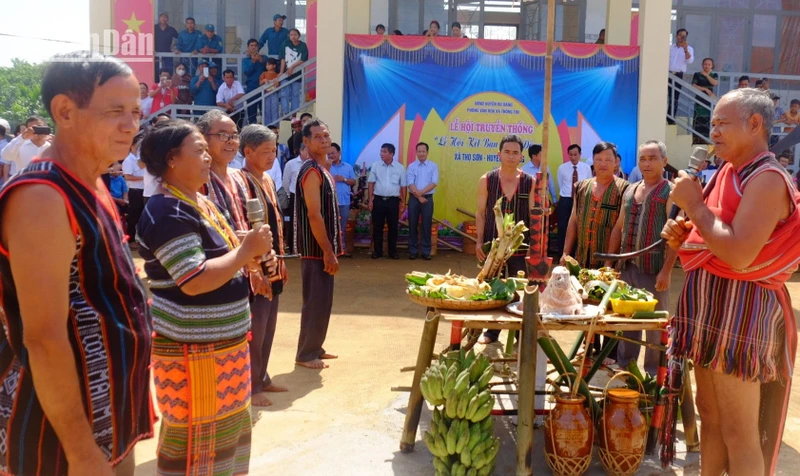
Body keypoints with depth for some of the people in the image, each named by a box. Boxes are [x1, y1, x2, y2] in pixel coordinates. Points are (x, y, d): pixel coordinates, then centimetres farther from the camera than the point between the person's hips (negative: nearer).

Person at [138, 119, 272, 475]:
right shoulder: (167, 212, -20)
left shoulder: (199, 201, 11)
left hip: (221, 341, 10)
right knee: (196, 441, 3)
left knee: (228, 429, 22)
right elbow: (194, 282, -27)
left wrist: (246, 258, 3)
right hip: (192, 348, -10)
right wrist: (246, 251, -20)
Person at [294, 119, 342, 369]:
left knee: (322, 300, 16)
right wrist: (328, 251, -21)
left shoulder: (322, 169, 14)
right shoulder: (312, 171, -17)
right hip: (316, 249, -10)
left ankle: (315, 348, 26)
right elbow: (314, 215, -22)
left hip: (323, 246, 10)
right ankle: (306, 354, 8)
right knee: (316, 301, -3)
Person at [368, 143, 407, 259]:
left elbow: (403, 186, 5)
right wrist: (370, 200, -1)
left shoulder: (400, 168, 1)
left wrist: (403, 202, 3)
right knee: (377, 227, 4)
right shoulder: (375, 166, 1)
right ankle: (377, 251, 14)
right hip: (378, 200, 0)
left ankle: (393, 252, 16)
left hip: (393, 201, 0)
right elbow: (371, 183, 4)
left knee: (393, 227, 6)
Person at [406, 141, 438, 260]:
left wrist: (421, 192, -17)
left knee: (427, 225, 2)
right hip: (414, 199, 0)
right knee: (413, 225, 3)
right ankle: (413, 251, 10)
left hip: (428, 198, 0)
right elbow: (410, 184, -6)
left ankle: (426, 252, 7)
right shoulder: (411, 166, 3)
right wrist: (419, 196, -15)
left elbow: (434, 183, -7)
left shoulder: (433, 166, 3)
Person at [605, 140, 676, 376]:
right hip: (627, 267, 6)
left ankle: (653, 375, 13)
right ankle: (623, 369, 24)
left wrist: (666, 270, -18)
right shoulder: (630, 191, 14)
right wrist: (609, 263, 11)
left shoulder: (670, 192, -5)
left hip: (654, 270, -6)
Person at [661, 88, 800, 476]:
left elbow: (738, 255, -28)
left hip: (740, 311, -9)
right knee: (710, 413, 17)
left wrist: (693, 203, -18)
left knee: (739, 430, -2)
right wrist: (683, 236, 1)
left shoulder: (766, 179, -16)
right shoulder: (729, 174, 13)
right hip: (711, 306, 10)